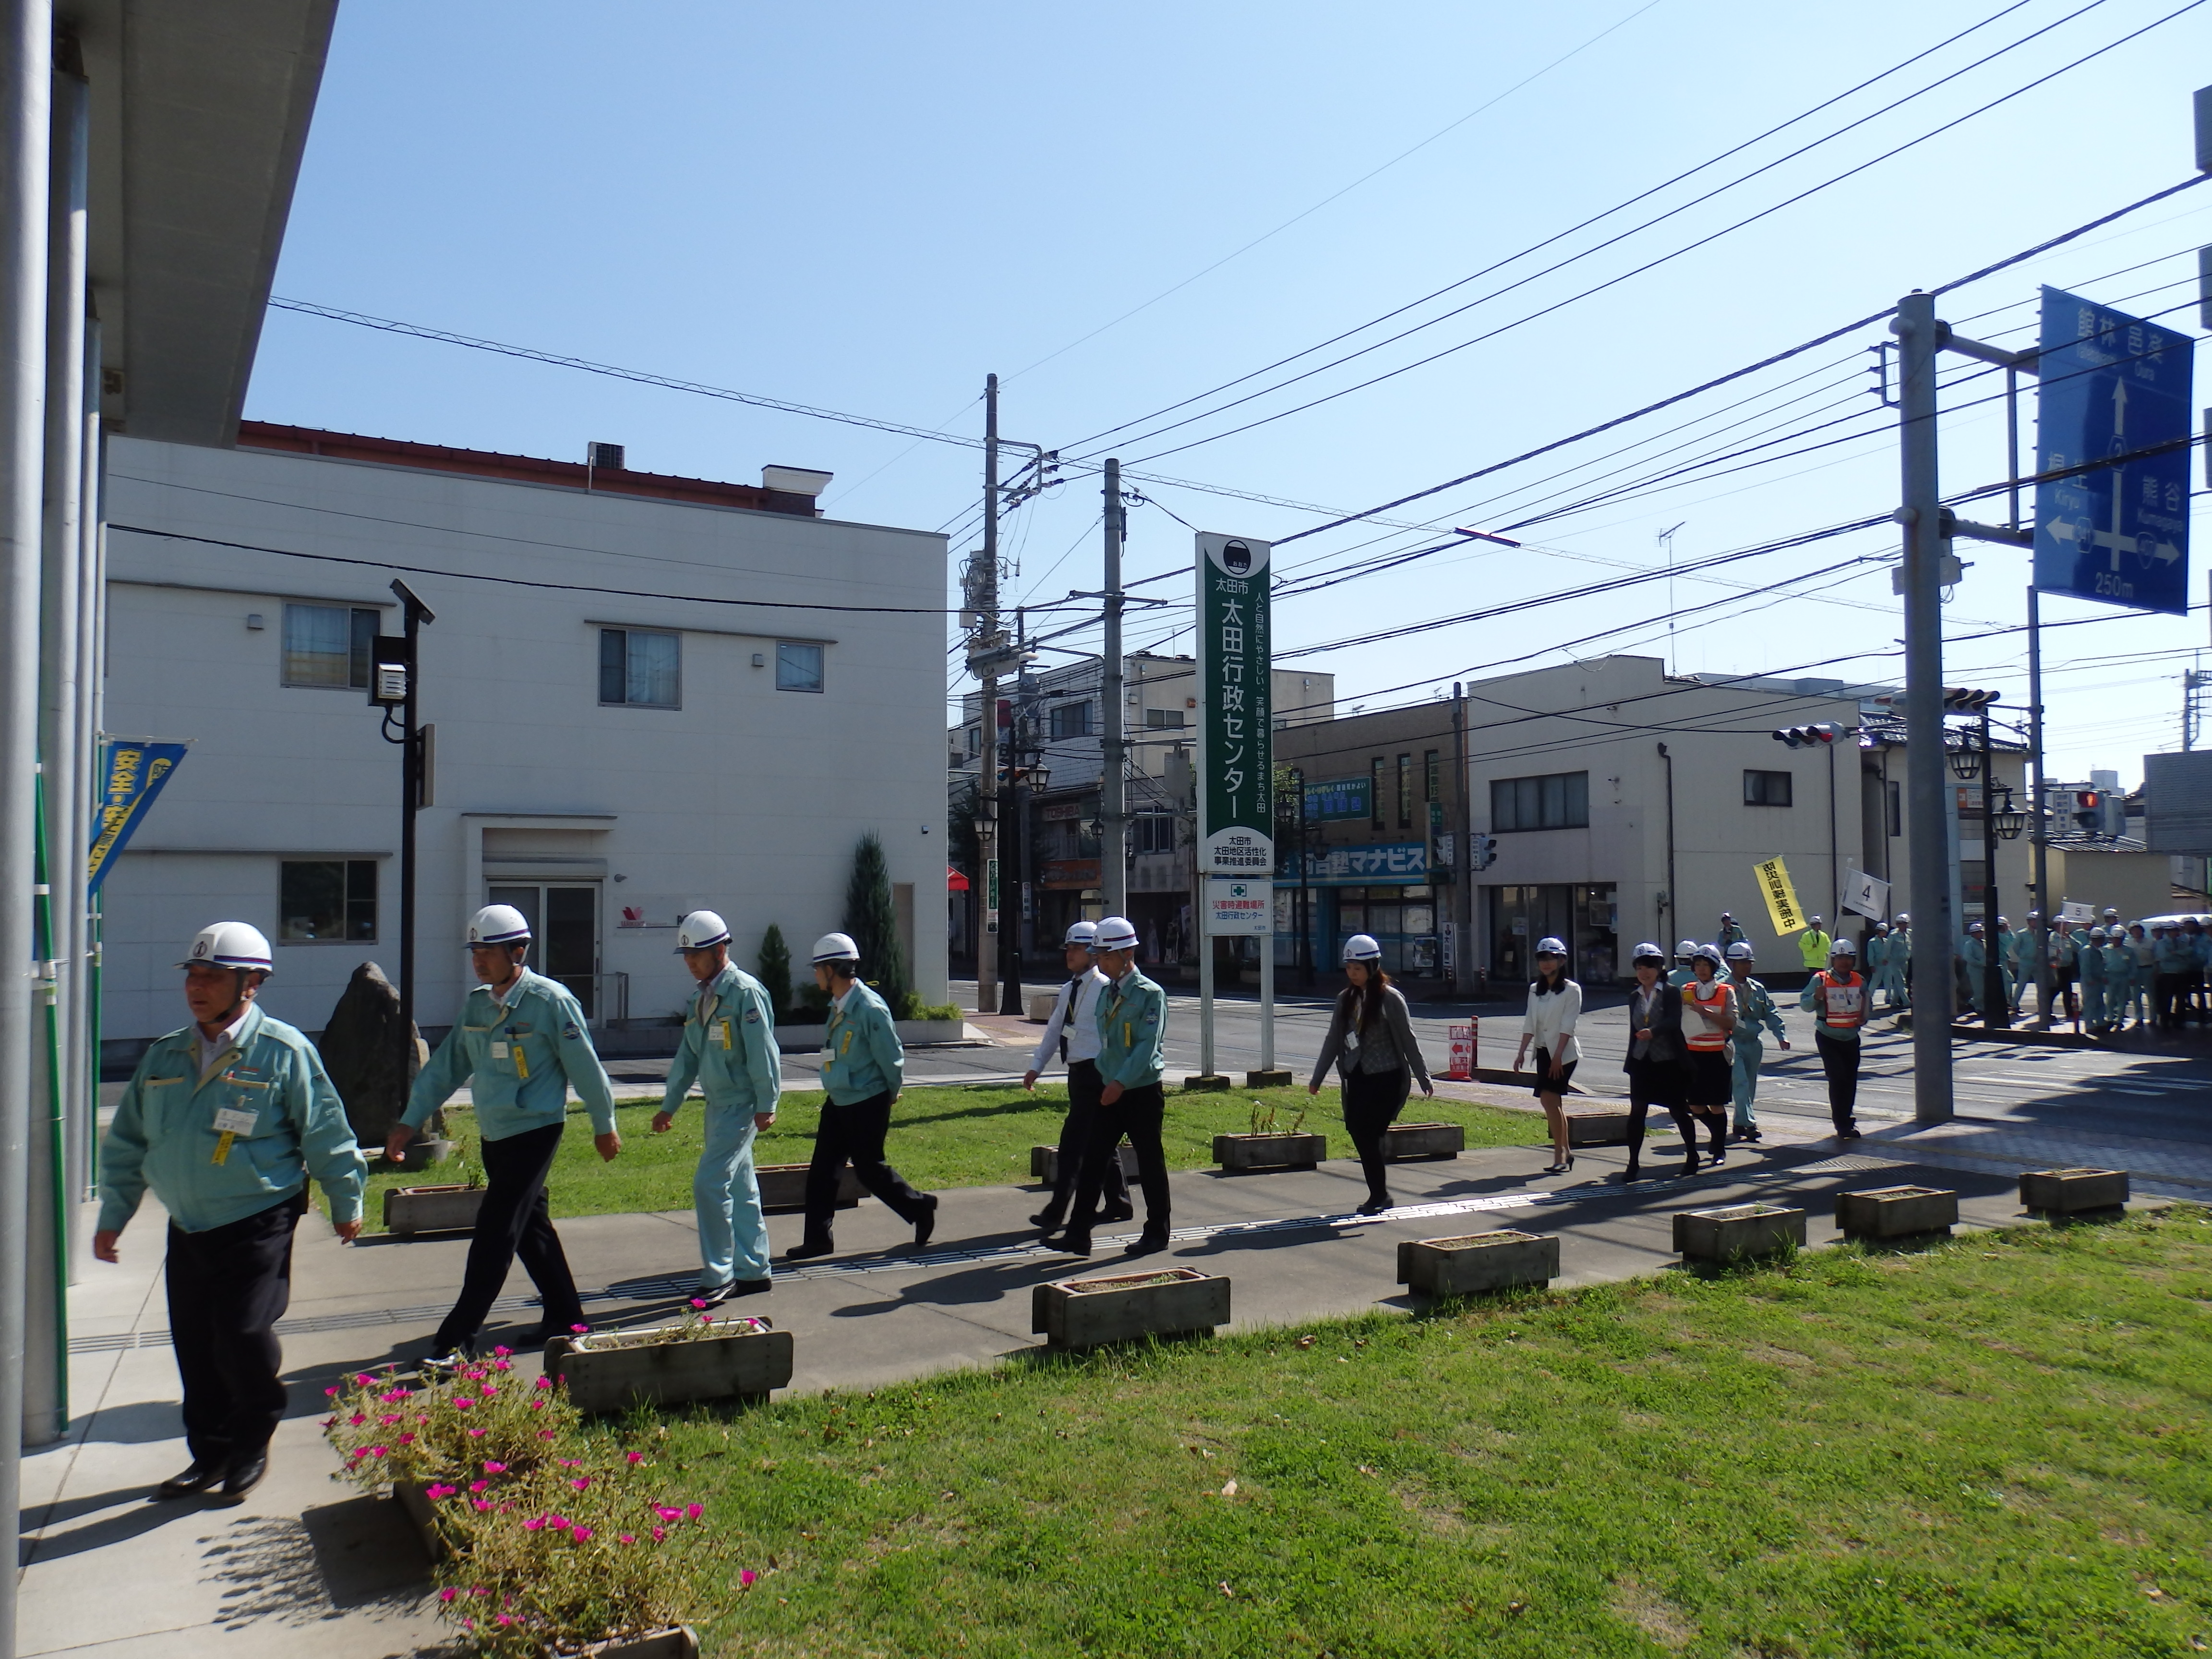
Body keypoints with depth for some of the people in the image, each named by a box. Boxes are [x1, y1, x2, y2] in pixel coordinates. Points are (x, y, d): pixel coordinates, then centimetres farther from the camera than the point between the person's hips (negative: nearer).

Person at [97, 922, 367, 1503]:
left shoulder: (284, 1052, -9)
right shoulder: (165, 1056, 8)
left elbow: (326, 1133, -3)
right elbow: (127, 1143, 15)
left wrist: (345, 1203, 2)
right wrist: (112, 1216, 14)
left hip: (257, 1224, -5)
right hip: (186, 1228, 6)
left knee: (242, 1335, -12)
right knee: (194, 1345, 10)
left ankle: (252, 1448, 13)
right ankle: (210, 1454, 27)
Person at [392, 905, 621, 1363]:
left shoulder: (551, 1001, -15)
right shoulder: (477, 1003, 6)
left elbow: (585, 1067, -8)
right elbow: (446, 1067, 12)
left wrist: (604, 1126, -2)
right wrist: (409, 1122, 10)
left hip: (534, 1132, -7)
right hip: (492, 1135, 7)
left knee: (494, 1235, -8)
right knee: (530, 1228, 15)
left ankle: (457, 1341, -3)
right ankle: (565, 1318, 28)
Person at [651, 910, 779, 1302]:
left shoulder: (745, 991, -14)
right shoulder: (701, 997, 12)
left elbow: (762, 1052, -16)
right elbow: (688, 1056, 18)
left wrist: (766, 1105, -17)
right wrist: (669, 1106, 18)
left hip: (742, 1104, -8)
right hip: (718, 1104, 8)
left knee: (709, 1184, -12)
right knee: (739, 1188, 13)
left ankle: (718, 1276, -3)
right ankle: (752, 1271, 21)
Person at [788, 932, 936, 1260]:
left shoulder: (870, 1008, -23)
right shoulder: (838, 1005, 5)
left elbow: (892, 1058, -16)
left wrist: (891, 1094, -3)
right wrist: (833, 1090, 17)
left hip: (867, 1104, -8)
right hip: (838, 1101, 9)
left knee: (869, 1169, 2)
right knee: (822, 1170, 8)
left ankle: (921, 1209, 21)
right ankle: (818, 1240, 16)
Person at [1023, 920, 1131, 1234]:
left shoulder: (1105, 988, -12)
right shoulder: (1068, 990, 14)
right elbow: (1054, 1029, 19)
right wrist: (1036, 1066, 14)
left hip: (1096, 1073, -9)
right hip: (1077, 1073, 9)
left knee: (1073, 1143, -9)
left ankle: (1056, 1212, -6)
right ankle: (1118, 1205, 27)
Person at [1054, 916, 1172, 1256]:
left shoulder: (1150, 994, -11)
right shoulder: (1106, 993, 11)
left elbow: (1148, 1046, -19)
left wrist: (1121, 1082, -25)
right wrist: (1106, 1081, 14)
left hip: (1142, 1092, -7)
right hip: (1110, 1091, 7)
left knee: (1150, 1163, 5)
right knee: (1093, 1159, 1)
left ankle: (1156, 1234, 19)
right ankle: (1078, 1235, 2)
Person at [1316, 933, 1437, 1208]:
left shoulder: (1390, 998, -6)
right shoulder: (1345, 999, 8)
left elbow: (1408, 1040, -3)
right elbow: (1333, 1040, 13)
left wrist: (1424, 1078, -1)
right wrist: (1317, 1079, 13)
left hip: (1386, 1079, -5)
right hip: (1357, 1079, 5)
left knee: (1368, 1135, -9)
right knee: (1358, 1134, 1)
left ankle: (1379, 1196, 5)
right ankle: (1379, 1195, 14)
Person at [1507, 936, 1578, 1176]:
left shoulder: (1571, 990, -6)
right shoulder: (1535, 991, 12)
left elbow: (1567, 1027, -12)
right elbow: (1529, 1025, 10)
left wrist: (1557, 1056, -19)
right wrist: (1522, 1052, 1)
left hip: (1564, 1052, -6)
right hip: (1543, 1050, 6)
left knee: (1549, 1099, -15)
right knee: (1553, 1102, 8)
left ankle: (1559, 1156, -9)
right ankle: (1566, 1153, 17)